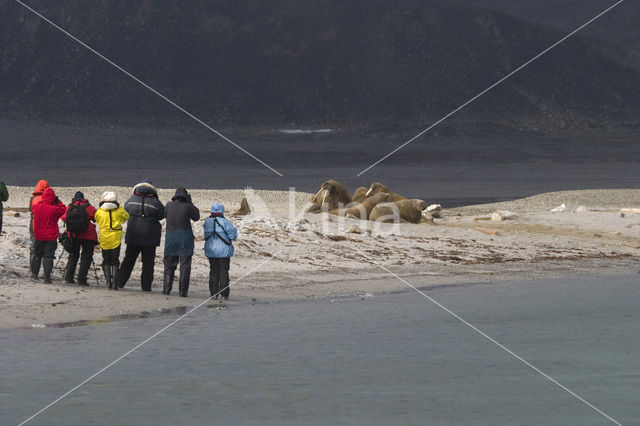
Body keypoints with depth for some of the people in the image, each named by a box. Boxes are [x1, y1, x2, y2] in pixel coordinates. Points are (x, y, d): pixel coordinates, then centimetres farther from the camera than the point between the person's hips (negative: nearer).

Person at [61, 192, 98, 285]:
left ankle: (68, 278, 13)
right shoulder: (89, 207, -6)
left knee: (73, 256, 18)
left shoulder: (69, 207, 2)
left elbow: (64, 218, 10)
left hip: (73, 235, 3)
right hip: (88, 236, -3)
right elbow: (97, 218, -5)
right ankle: (81, 279, -3)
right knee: (86, 257, 4)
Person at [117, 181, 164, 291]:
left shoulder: (131, 200, -2)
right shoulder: (155, 203, -11)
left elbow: (125, 212, 12)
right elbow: (162, 215, 1)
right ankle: (146, 286, 1)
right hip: (150, 238, -2)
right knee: (148, 263, 5)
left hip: (132, 237, 2)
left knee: (128, 261, 13)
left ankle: (119, 282, 13)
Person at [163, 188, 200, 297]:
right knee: (185, 265, 2)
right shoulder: (187, 206, -9)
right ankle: (183, 291, -1)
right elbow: (196, 217, 7)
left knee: (169, 264, 12)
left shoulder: (169, 205, -2)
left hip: (170, 237, 2)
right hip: (185, 237, -2)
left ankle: (167, 288, 6)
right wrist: (190, 202, 9)